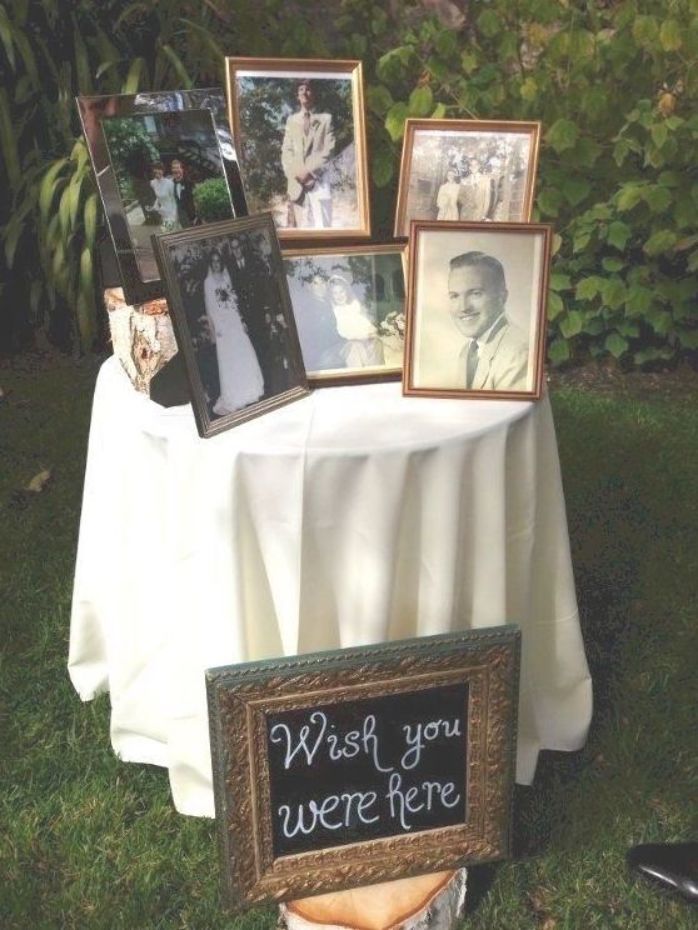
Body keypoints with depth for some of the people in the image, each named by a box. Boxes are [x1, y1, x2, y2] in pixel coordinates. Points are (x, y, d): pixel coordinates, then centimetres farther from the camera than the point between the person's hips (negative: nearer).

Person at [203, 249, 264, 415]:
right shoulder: (208, 282, -5)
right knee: (227, 360, -3)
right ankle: (231, 399, 4)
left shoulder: (226, 277, 10)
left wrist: (241, 320, 12)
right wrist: (213, 328, -12)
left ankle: (247, 392, 20)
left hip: (234, 320, 5)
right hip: (221, 323, -5)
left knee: (244, 354, 6)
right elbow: (209, 307, -7)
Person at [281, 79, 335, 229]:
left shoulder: (325, 119, 12)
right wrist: (294, 174, -7)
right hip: (297, 181, 2)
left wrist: (309, 170, -10)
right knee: (303, 226, -2)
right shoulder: (291, 120, 18)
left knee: (322, 225, -11)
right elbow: (286, 150, 10)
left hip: (318, 180, -2)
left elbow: (329, 149, 1)